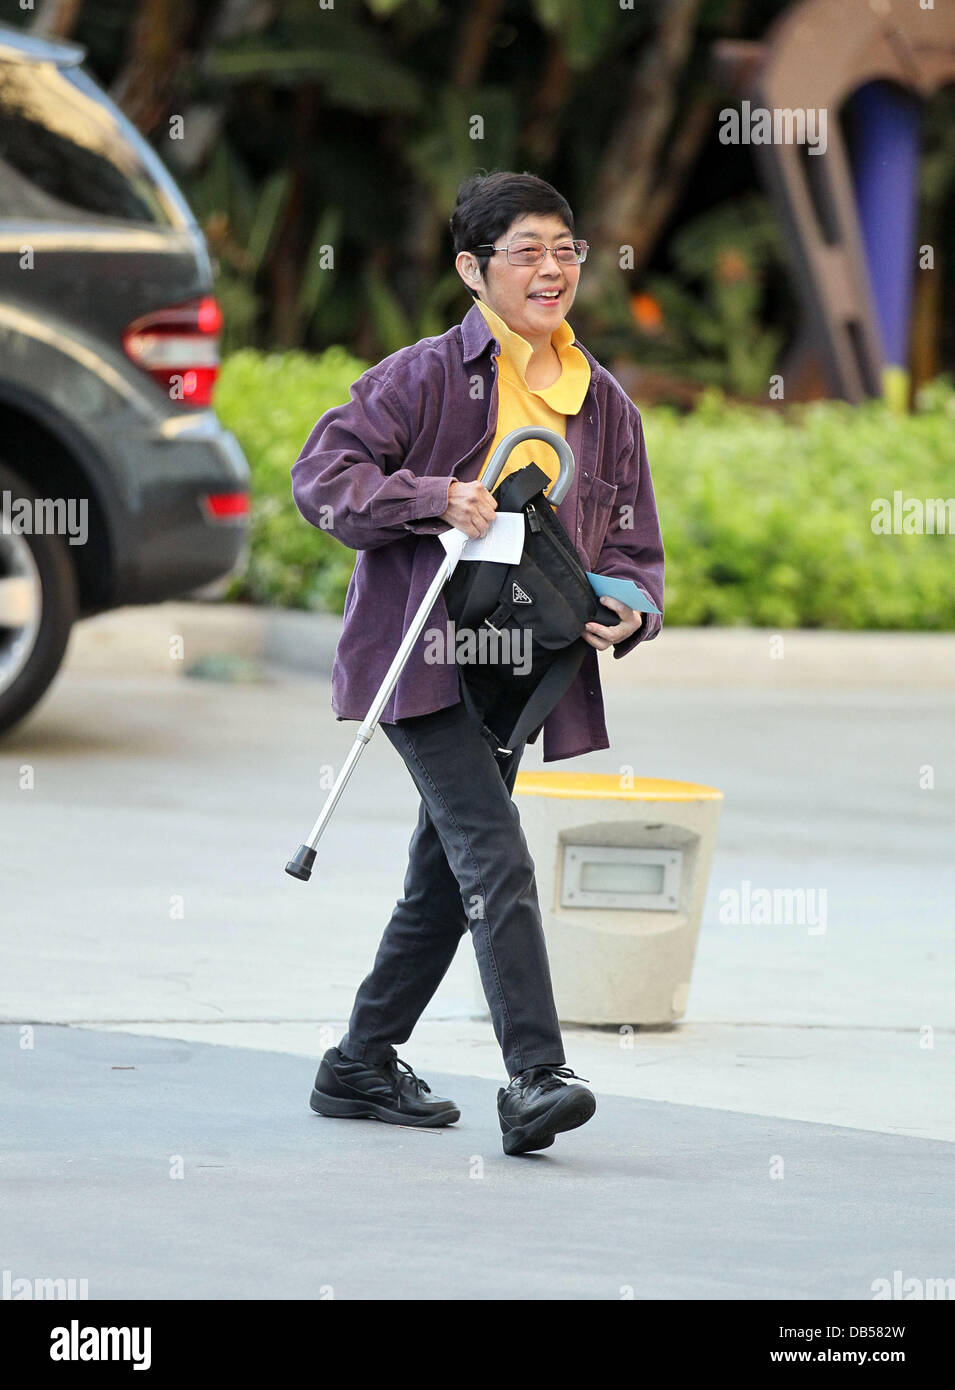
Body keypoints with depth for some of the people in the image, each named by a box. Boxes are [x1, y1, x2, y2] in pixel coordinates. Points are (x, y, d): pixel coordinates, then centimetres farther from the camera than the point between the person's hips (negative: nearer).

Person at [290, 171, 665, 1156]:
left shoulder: (603, 402, 11)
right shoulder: (427, 376, -6)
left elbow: (631, 542, 15)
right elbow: (320, 475, -10)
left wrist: (627, 613, -7)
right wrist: (436, 499, -22)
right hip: (424, 657, -7)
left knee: (447, 880, 14)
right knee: (495, 859, -19)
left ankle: (361, 1066, 27)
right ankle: (535, 1076, -25)